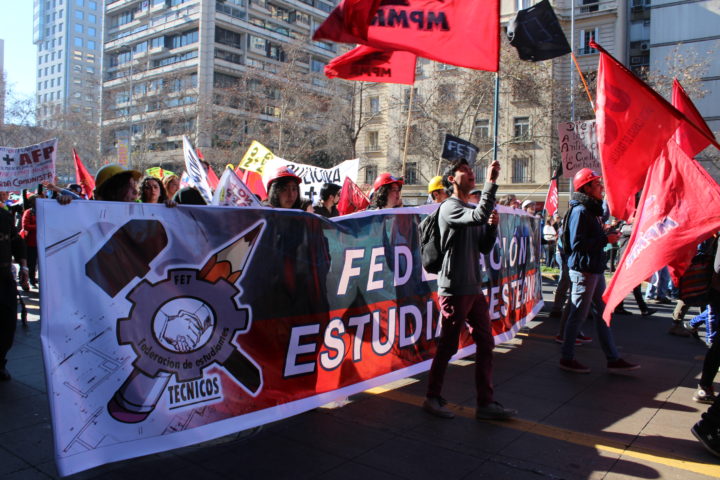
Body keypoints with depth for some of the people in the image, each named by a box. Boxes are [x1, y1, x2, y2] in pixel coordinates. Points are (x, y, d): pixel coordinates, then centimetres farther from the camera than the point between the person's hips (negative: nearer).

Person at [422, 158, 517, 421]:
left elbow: (485, 247, 14)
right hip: (454, 289, -8)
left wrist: (493, 226, -3)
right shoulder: (449, 208, -10)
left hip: (474, 288, 8)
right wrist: (491, 182, -25)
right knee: (448, 346, 2)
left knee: (485, 344, 9)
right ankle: (433, 399, 18)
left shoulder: (472, 209, 16)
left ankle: (486, 403, 17)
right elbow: (479, 216, -30)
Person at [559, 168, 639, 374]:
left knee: (603, 313, 14)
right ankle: (567, 358, 12)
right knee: (578, 315, -1)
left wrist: (608, 234, 6)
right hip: (583, 270, -10)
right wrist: (605, 239, -19)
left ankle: (613, 359, 23)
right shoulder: (579, 211, -16)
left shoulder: (592, 210, 16)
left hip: (595, 270, 10)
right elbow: (577, 243, -24)